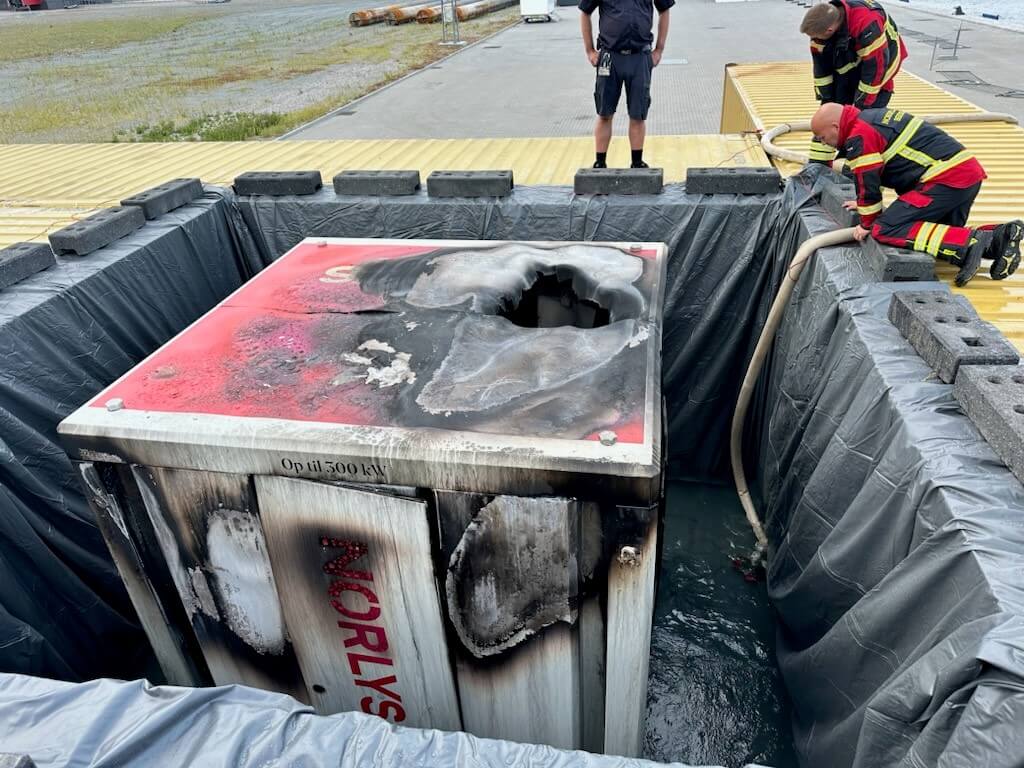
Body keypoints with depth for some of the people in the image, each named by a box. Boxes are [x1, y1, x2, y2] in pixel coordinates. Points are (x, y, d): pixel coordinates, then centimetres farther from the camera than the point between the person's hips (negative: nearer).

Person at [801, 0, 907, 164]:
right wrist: (826, 99, -7)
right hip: (848, 64, 6)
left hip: (879, 61, -6)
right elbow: (821, 63, -9)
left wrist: (861, 106, -24)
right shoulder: (822, 22, -21)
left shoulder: (867, 24, -40)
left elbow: (874, 67, -32)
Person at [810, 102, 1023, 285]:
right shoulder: (871, 117, 21)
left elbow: (867, 182, -7)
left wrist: (867, 224, 5)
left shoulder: (859, 137, -10)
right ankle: (998, 237, 2)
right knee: (943, 232, 24)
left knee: (885, 230, -16)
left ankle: (970, 243, -21)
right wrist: (864, 203, 34)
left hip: (947, 178, -10)